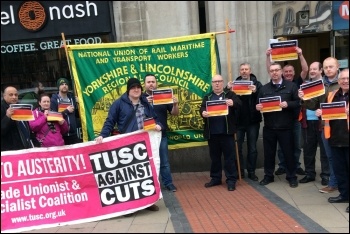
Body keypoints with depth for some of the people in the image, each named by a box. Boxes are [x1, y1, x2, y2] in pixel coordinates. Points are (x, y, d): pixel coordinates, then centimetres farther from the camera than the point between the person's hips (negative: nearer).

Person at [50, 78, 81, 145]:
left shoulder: (72, 97, 12)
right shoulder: (54, 99, -4)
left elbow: (77, 114, 14)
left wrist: (77, 105, -2)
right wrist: (66, 111, -13)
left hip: (73, 133, 5)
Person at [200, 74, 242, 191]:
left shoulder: (230, 94, 6)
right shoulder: (207, 97, 14)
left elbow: (239, 103, -8)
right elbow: (202, 108, 2)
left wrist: (233, 103, -30)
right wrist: (203, 113, -22)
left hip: (226, 131, -3)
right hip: (212, 132, 3)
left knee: (229, 156, 2)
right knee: (214, 156, 13)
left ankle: (231, 180, 10)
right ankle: (215, 178, 25)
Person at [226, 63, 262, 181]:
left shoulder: (257, 84, 0)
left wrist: (256, 91, -31)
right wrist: (228, 89, -24)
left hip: (252, 121, -1)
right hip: (238, 121, 1)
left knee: (252, 148, 8)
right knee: (237, 147, 8)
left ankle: (251, 172, 19)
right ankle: (239, 171, 21)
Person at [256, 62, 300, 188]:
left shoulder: (291, 86, 1)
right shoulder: (264, 88, 11)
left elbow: (298, 102, -4)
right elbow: (258, 104, 10)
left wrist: (287, 104, -21)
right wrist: (257, 107, -12)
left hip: (285, 127, -2)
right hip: (269, 127, 3)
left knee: (288, 152, 7)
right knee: (269, 152, 10)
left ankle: (291, 177, 21)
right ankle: (268, 176, 24)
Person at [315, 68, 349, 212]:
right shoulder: (331, 95, 13)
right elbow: (325, 111, 23)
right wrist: (320, 112, 1)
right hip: (336, 138, 6)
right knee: (338, 168, 14)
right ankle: (344, 194, 29)